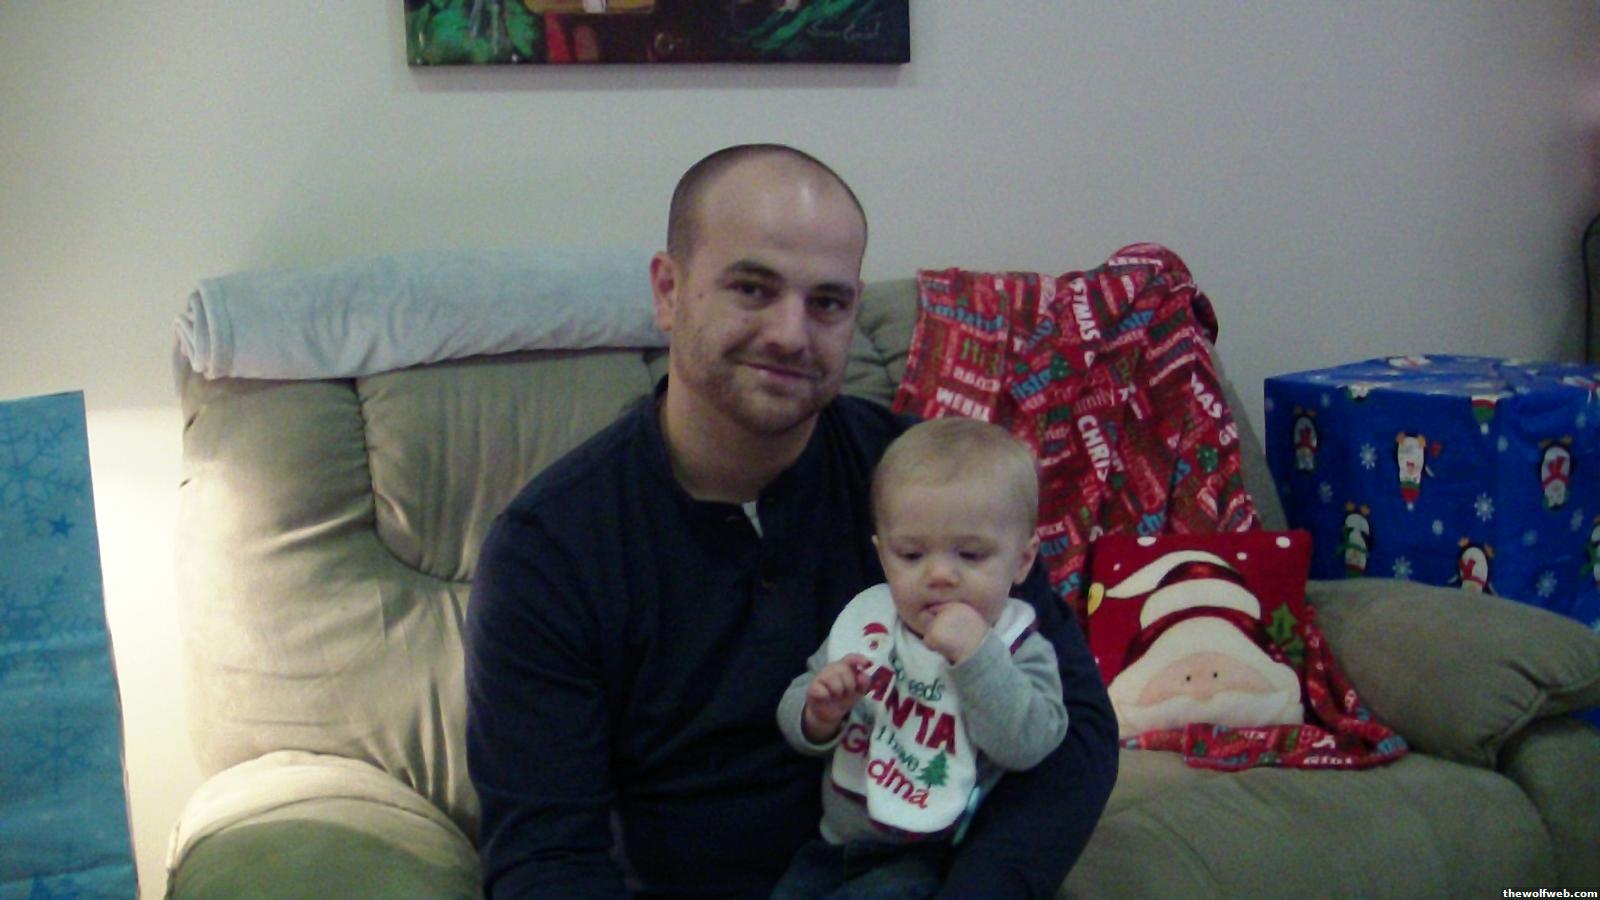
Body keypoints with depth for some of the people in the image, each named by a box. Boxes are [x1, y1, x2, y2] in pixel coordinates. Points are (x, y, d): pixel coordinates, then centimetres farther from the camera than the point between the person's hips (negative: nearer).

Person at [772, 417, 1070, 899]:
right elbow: (797, 727, 7)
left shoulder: (1017, 650, -8)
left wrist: (976, 654, -32)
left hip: (929, 858, -5)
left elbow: (1027, 745, -25)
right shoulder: (865, 618, 2)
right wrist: (819, 716, -17)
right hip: (836, 840, 5)